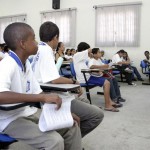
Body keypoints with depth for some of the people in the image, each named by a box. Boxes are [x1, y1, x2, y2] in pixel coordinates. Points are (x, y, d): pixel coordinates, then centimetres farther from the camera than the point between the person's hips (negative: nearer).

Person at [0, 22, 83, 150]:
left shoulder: (26, 63, 5)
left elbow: (36, 92, 8)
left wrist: (62, 109, -4)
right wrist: (43, 97, -40)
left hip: (29, 112, 8)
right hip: (11, 120, -8)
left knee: (72, 127, 3)